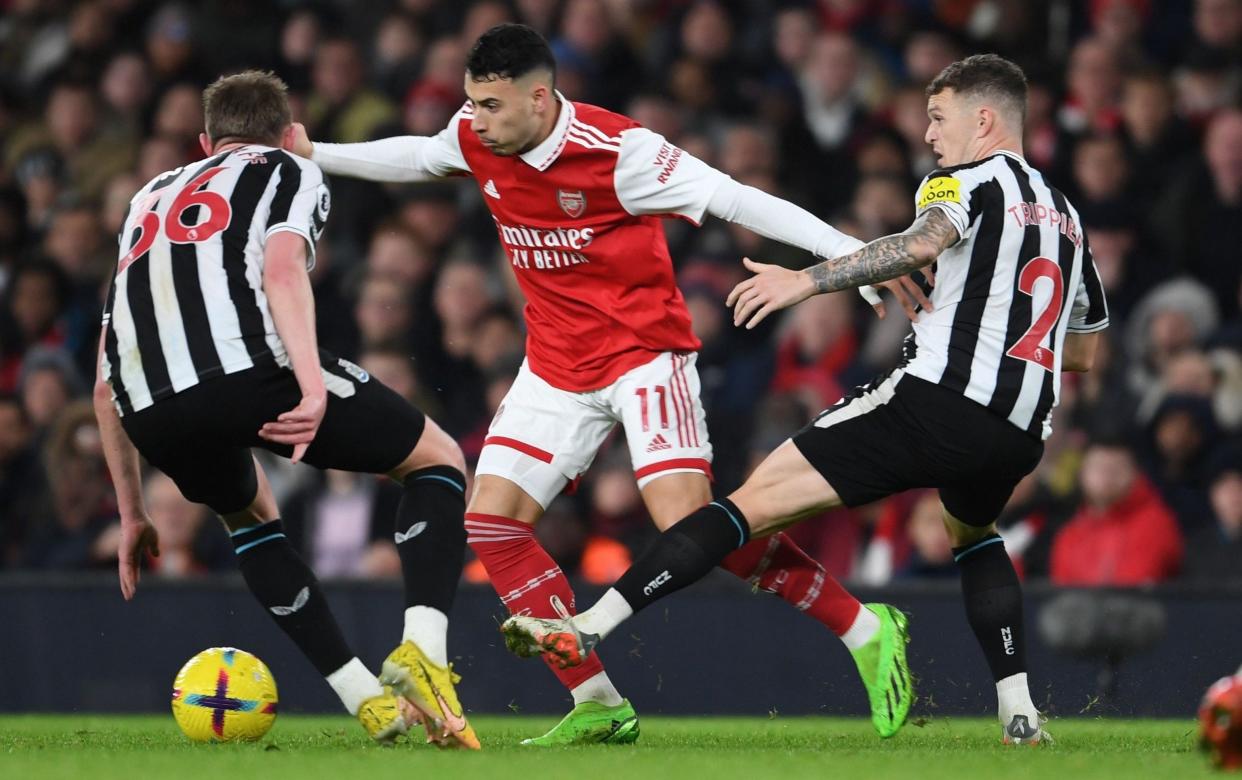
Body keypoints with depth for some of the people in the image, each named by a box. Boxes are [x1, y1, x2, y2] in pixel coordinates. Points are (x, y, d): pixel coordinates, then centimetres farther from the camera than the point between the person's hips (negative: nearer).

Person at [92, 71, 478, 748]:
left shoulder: (150, 200, 38)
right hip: (249, 364, -5)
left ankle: (366, 699, 22)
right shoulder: (291, 172, 23)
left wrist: (131, 514, 39)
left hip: (150, 411, 5)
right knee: (438, 460, 17)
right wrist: (313, 385, -17)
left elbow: (104, 386, 34)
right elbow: (281, 269, -3)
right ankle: (421, 650, -7)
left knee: (249, 514, 36)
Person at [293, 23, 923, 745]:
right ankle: (598, 706, 2)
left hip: (645, 352, -7)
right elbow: (415, 157, 22)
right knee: (490, 522, -5)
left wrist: (855, 253, -26)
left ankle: (867, 632, -6)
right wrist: (312, 155, 24)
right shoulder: (474, 141, -3)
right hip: (558, 367, 7)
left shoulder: (618, 148, -22)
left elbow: (734, 199, -22)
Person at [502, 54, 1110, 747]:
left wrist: (806, 280, -23)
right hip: (1021, 435, 7)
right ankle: (1019, 712, 24)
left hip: (939, 401, -7)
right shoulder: (1064, 214, 25)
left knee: (756, 502, -7)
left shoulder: (971, 181, 3)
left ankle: (590, 627, -17)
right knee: (974, 535, 38)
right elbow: (1084, 351, 33)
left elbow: (922, 245, -21)